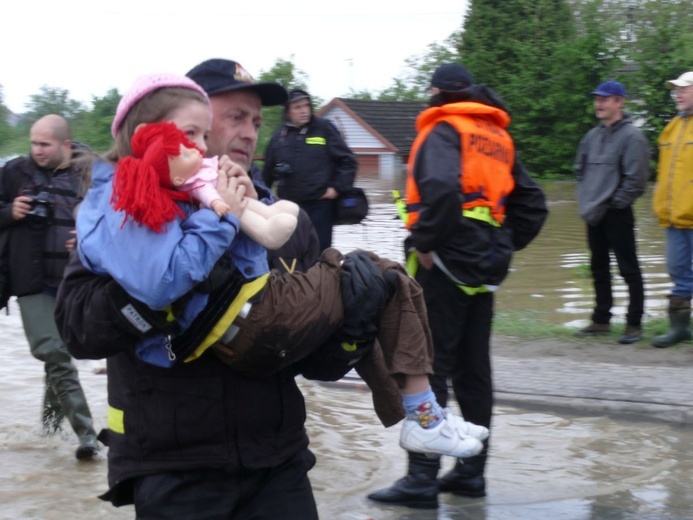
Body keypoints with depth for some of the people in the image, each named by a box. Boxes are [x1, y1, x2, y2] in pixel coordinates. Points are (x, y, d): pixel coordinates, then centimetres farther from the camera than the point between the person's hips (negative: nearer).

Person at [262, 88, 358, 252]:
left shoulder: (324, 128, 2)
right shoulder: (279, 136, 9)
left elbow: (348, 161, 4)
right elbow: (268, 172, 18)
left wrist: (337, 187, -4)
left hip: (320, 204, -3)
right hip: (289, 206, 3)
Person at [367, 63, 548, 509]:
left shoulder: (444, 129, -6)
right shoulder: (498, 138, 16)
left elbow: (441, 187, -26)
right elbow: (533, 204, 16)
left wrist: (423, 241, -17)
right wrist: (504, 247, 16)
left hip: (446, 262, -8)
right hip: (485, 268, 8)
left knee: (428, 370, -6)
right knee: (473, 370, 12)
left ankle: (421, 480, -6)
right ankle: (471, 471, 18)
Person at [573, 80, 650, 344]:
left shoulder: (631, 136, -11)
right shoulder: (592, 135, 11)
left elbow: (636, 179, -15)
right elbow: (580, 169, 22)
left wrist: (615, 202, -12)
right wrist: (585, 198, 11)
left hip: (617, 214, -8)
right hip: (593, 214, 8)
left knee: (629, 269, -1)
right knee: (599, 269, 15)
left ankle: (634, 324, 5)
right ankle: (601, 320, 24)